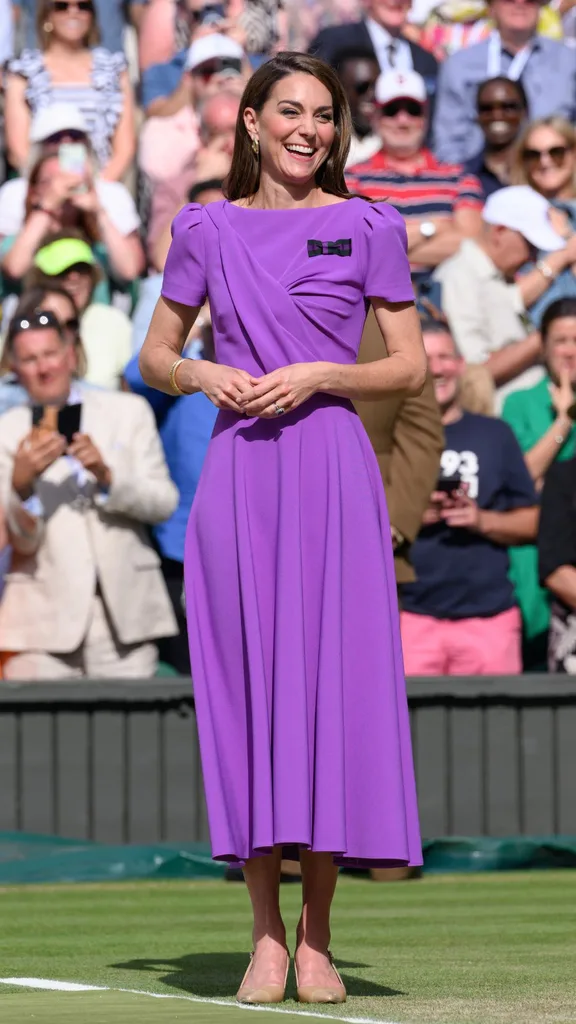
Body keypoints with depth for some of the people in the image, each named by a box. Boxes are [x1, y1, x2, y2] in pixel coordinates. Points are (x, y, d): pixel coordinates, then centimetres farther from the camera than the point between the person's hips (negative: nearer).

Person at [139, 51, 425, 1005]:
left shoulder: (368, 228, 5)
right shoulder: (208, 231, 10)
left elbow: (411, 367, 4)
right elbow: (154, 355, 16)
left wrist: (318, 374, -11)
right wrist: (202, 374, -5)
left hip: (332, 472, -1)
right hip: (237, 473, 1)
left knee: (331, 679, -4)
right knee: (246, 683, -1)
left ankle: (316, 936, 3)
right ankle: (265, 935, 5)